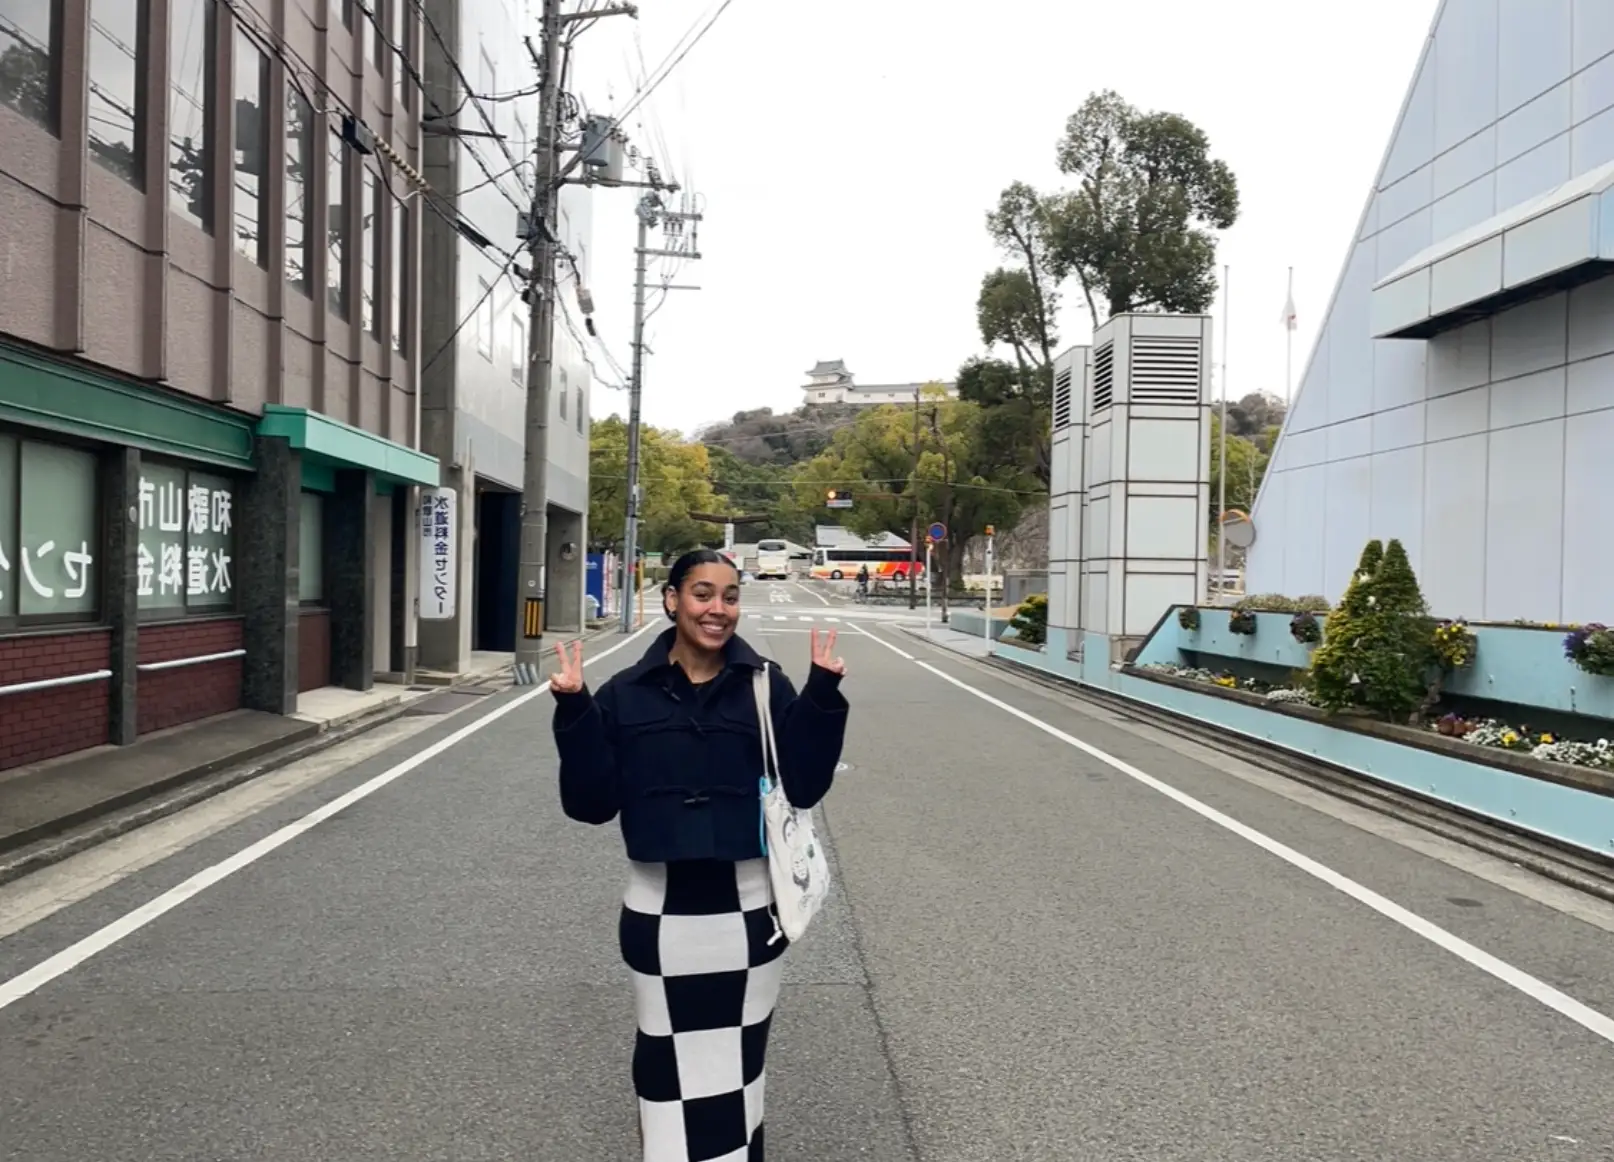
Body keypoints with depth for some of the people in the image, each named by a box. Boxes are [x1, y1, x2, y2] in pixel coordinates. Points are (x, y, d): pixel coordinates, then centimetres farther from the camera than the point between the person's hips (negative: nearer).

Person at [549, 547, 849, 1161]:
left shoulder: (767, 686, -2)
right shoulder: (626, 694, -1)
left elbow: (802, 787, -6)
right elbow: (591, 803, -5)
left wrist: (823, 695, -15)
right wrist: (575, 711, -15)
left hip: (746, 905, 0)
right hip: (657, 907, 0)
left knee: (738, 1059, 13)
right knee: (666, 1059, 11)